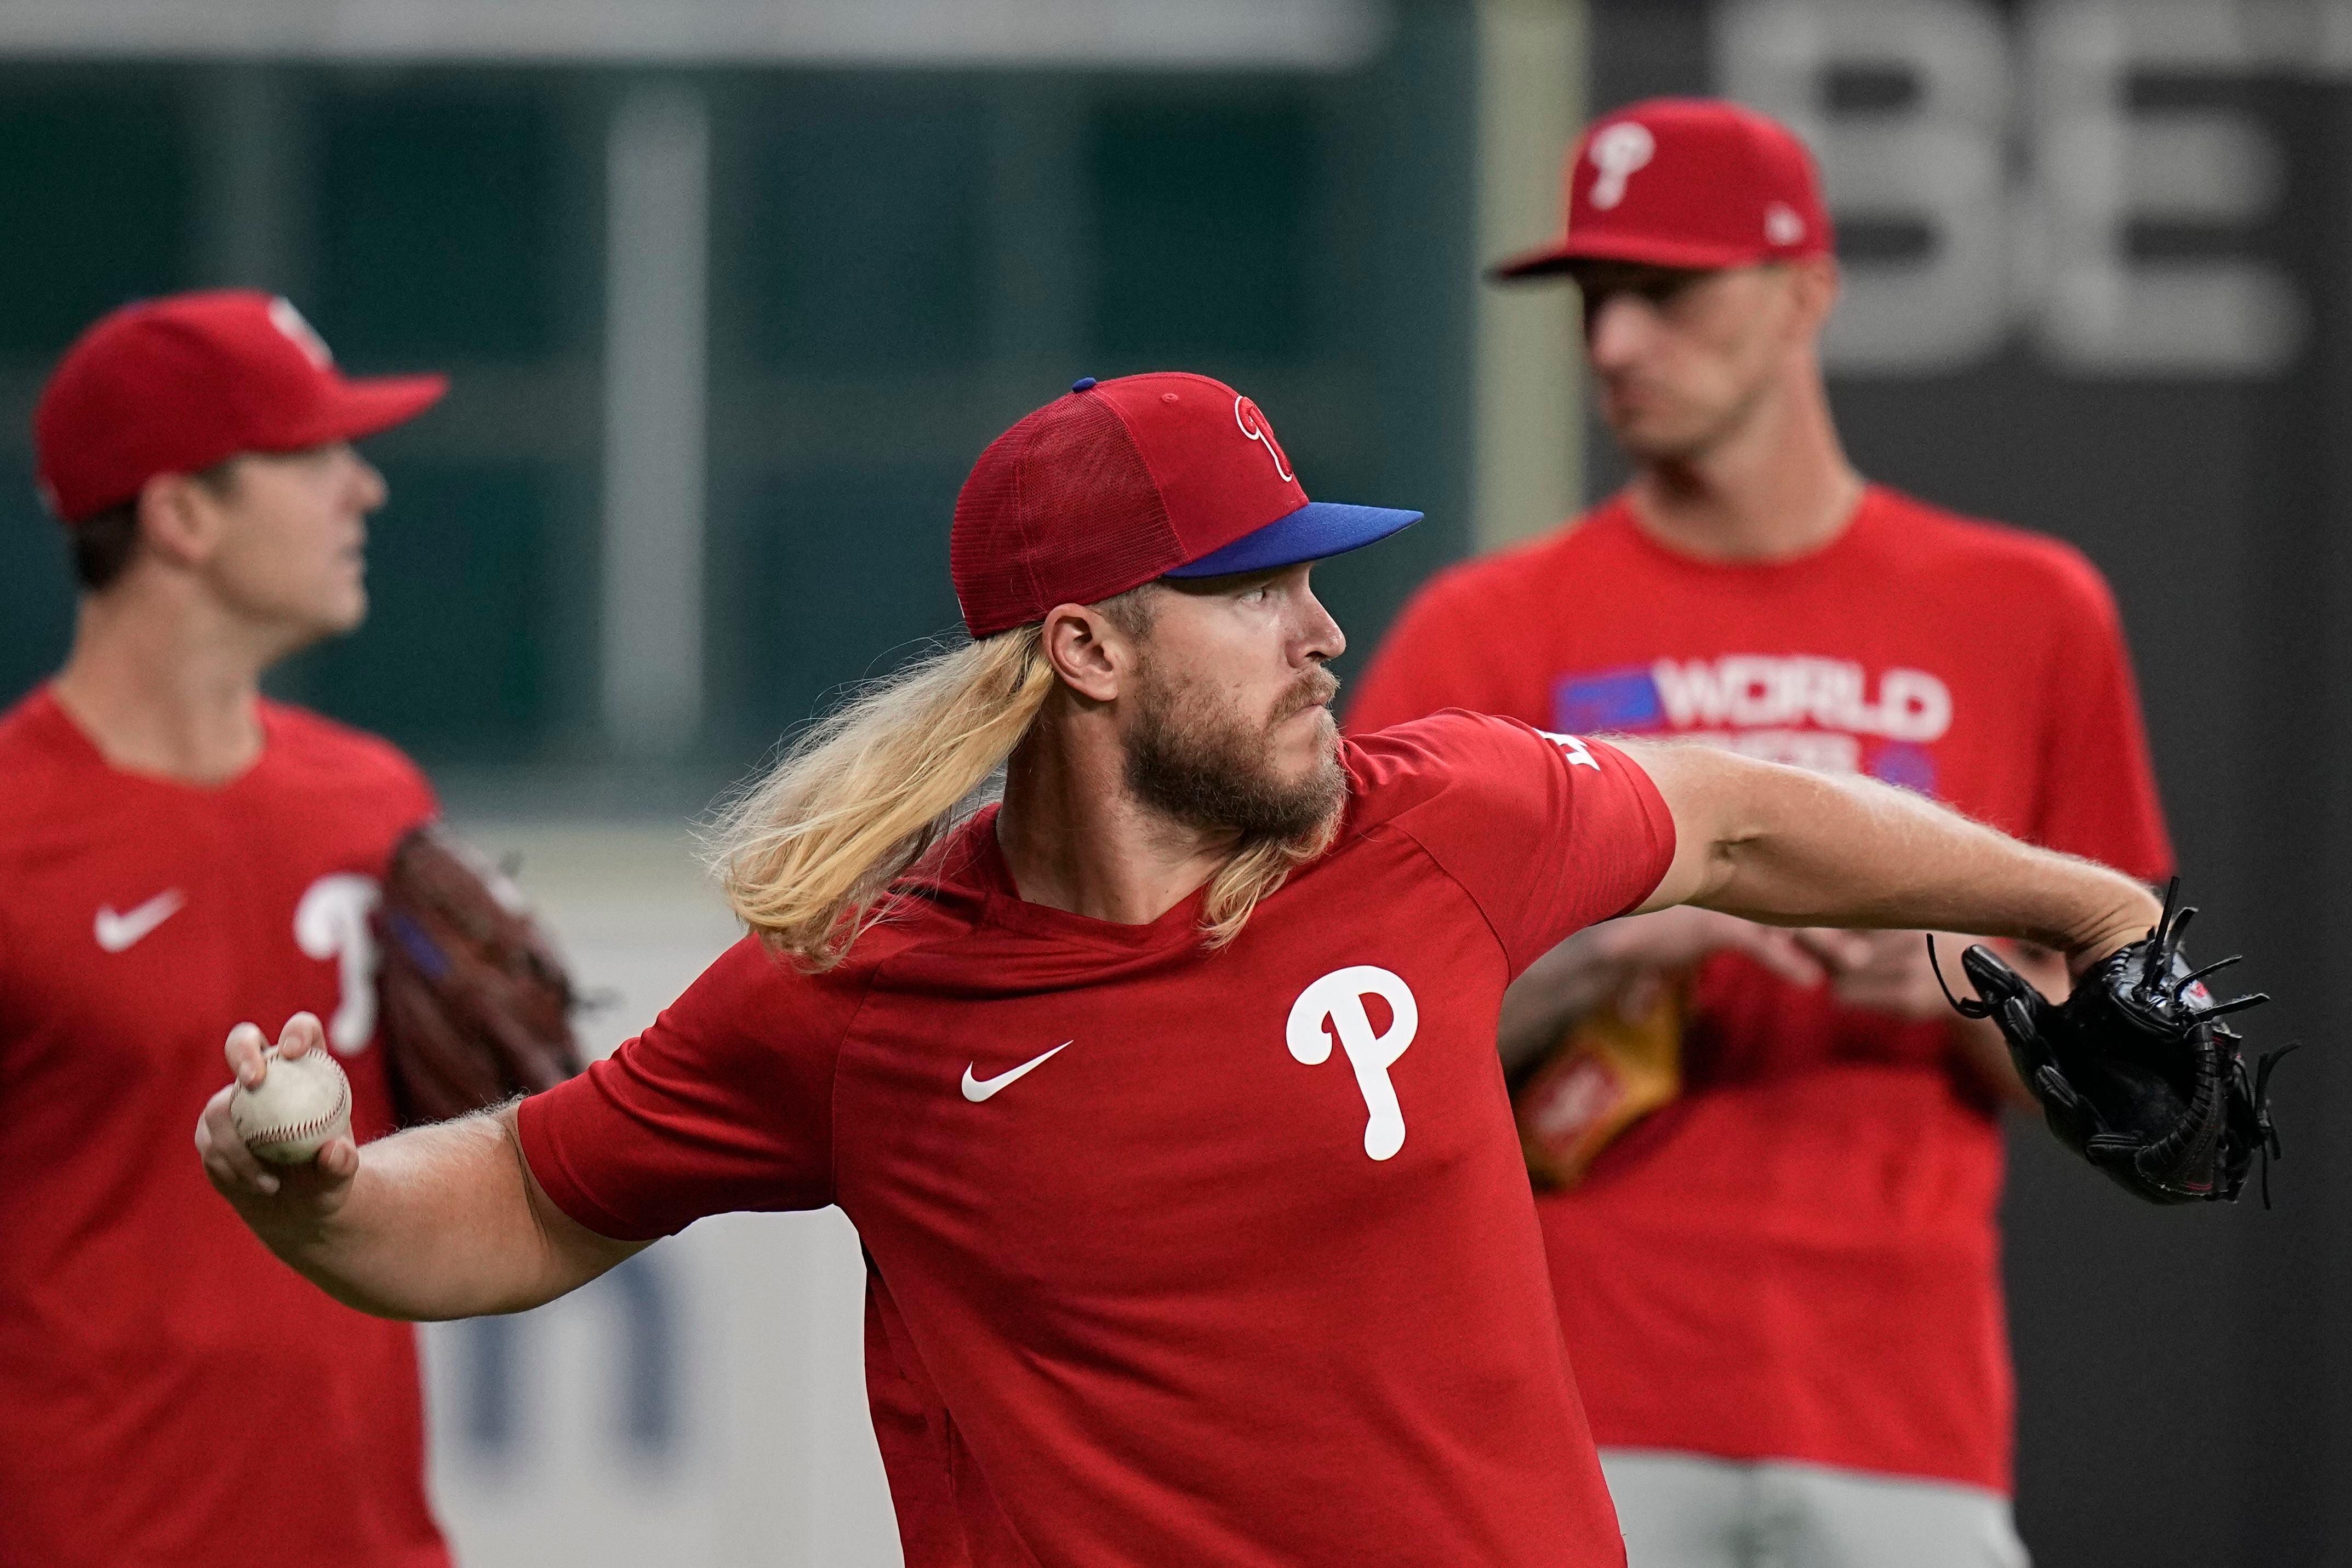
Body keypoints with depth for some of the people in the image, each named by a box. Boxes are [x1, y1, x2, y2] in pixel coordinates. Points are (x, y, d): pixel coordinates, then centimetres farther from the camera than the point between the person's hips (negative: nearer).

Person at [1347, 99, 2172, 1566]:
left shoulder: (2026, 616, 11)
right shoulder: (1487, 631, 8)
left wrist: (1962, 982, -7)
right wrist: (1618, 940, -14)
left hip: (1903, 1413, 1)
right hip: (1577, 1403, -1)